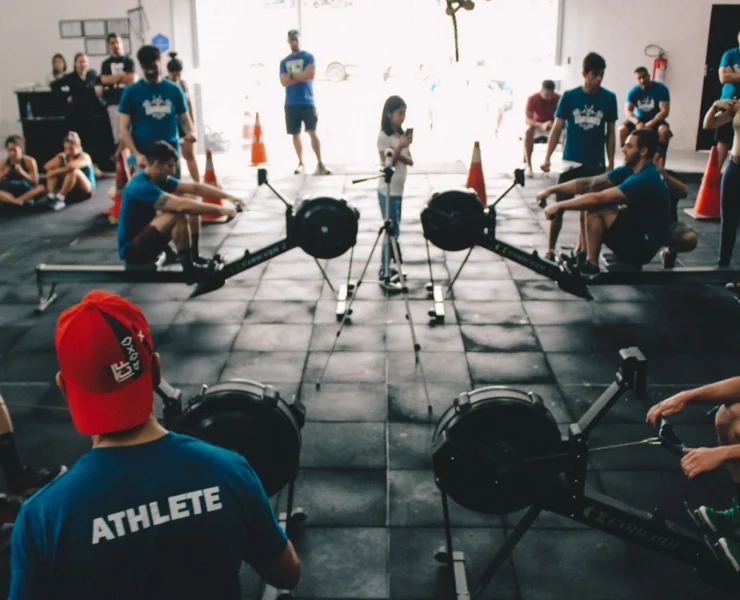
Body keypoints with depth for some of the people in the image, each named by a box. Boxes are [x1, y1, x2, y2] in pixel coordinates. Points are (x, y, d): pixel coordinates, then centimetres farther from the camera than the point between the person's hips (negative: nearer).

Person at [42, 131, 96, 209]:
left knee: (74, 171, -33)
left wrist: (56, 171, -25)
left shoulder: (84, 157, -16)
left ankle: (59, 197, -30)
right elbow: (47, 166, -8)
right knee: (51, 171, -9)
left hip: (85, 191, -6)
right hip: (68, 191, 6)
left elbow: (71, 166, -37)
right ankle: (51, 196, -28)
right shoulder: (63, 156, 3)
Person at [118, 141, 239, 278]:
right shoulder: (141, 186, -25)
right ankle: (189, 268, -22)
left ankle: (194, 257, 6)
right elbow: (182, 205, -33)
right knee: (178, 214, -30)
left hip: (145, 238, 10)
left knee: (192, 209, 2)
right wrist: (220, 209, -30)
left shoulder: (160, 179, 3)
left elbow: (194, 188, 4)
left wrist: (228, 196, -6)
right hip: (131, 249, -10)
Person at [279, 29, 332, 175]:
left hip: (307, 102, -3)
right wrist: (301, 77, -9)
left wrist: (292, 76, -4)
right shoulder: (284, 61, 12)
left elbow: (311, 74, -12)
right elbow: (284, 81, -1)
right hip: (291, 103, 4)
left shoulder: (308, 56, 3)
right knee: (295, 134, 5)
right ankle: (301, 163, 14)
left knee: (312, 132, -9)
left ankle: (320, 163, -7)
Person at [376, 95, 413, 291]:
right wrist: (400, 147, -24)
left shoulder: (402, 134, 9)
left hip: (398, 189, 8)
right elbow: (387, 164, -16)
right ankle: (384, 275, 0)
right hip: (387, 191, -8)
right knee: (392, 231, -6)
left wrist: (399, 152, -15)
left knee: (394, 230, 13)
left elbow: (410, 161, 4)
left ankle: (390, 268, 24)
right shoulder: (383, 136, -14)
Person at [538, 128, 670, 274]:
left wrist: (559, 206, -22)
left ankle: (590, 264, -11)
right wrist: (552, 190, -6)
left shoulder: (646, 179, -22)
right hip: (636, 233, 9)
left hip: (642, 247, -9)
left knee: (596, 208, -19)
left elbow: (598, 198, -26)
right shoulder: (630, 171, 5)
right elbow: (589, 184, 2)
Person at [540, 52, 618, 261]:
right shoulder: (569, 97, -4)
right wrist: (547, 158, -11)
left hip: (595, 163, 1)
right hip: (570, 161, -1)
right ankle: (550, 249, 8)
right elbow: (557, 128, -2)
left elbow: (610, 133, 6)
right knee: (559, 206, -1)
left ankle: (582, 248, 23)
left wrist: (611, 163, 5)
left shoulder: (609, 98, 0)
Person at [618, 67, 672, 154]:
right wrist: (637, 122, -33)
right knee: (622, 129, -25)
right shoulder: (633, 91, -7)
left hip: (655, 120, -2)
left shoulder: (661, 89, -14)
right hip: (639, 119, 2)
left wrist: (650, 124, -31)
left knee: (664, 130, -35)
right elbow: (628, 110, -13)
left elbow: (665, 111, -19)